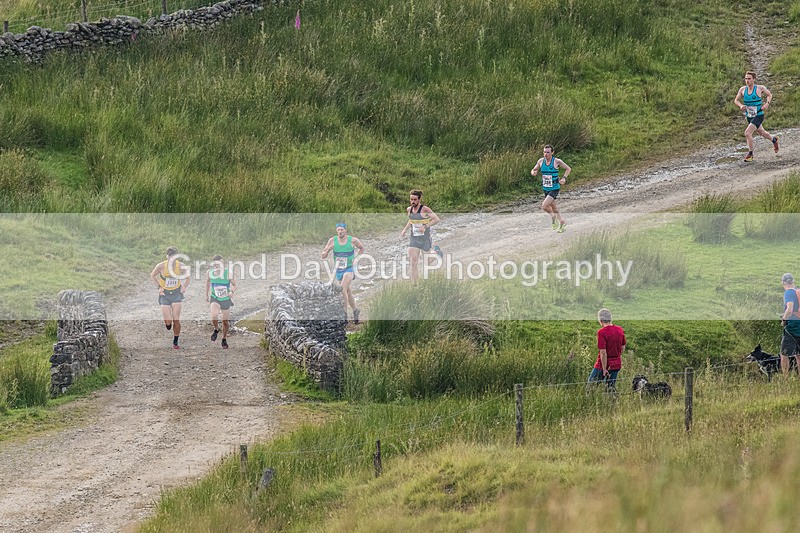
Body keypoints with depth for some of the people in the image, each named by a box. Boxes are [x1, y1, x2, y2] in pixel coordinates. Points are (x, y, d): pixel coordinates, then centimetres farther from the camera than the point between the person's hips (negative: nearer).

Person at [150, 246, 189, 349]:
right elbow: (153, 275, 5)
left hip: (176, 293, 1)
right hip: (165, 294, -1)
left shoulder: (181, 266, -11)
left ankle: (175, 342, 10)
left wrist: (184, 287, -7)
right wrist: (159, 287, -5)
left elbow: (187, 277, 9)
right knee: (168, 322, -8)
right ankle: (168, 323, 31)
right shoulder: (161, 266, -15)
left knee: (176, 320, -7)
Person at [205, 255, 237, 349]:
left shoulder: (228, 273, -20)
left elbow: (234, 285, -10)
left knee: (225, 321, 10)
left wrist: (232, 291, -31)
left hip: (226, 299, 0)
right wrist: (207, 294, 16)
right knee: (214, 315, -26)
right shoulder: (210, 273, -13)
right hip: (215, 299, 0)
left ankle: (224, 340, 31)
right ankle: (216, 329, 6)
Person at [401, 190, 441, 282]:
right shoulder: (409, 210, 3)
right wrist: (405, 230, 10)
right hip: (413, 239, 5)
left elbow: (436, 219, -18)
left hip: (425, 240, -4)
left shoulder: (425, 210, -17)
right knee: (413, 263, -6)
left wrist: (425, 226, -26)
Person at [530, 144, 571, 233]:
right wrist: (533, 173, -18)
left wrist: (564, 178, -16)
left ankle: (552, 216, 9)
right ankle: (562, 222, 40)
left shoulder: (557, 161, -14)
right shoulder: (541, 161, -2)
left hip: (554, 189, -5)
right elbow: (533, 171, 7)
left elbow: (568, 169, -1)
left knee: (544, 206, -20)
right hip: (546, 189, 5)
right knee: (554, 208, 18)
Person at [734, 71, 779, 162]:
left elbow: (769, 95, 4)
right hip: (749, 117, 6)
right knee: (761, 133, 24)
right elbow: (736, 100, 5)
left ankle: (750, 154, -5)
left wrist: (767, 104, -13)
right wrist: (741, 105, -16)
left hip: (758, 116, -6)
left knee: (747, 133, -20)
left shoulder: (760, 88, -13)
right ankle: (774, 140, 54)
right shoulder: (743, 89, -4)